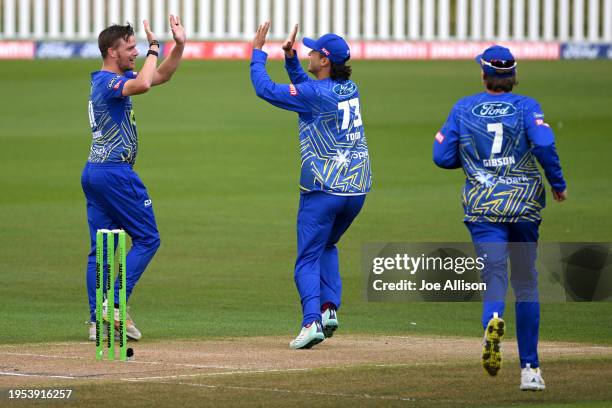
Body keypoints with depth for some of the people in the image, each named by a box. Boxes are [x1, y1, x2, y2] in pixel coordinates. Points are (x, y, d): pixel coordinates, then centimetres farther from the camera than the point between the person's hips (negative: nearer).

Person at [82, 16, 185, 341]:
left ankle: (98, 320, 4)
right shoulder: (108, 81, -14)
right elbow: (142, 84, -35)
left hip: (93, 173, 10)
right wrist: (154, 49, -21)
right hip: (116, 173, -10)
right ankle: (115, 303, -9)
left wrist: (179, 45, 6)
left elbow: (161, 76, 20)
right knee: (147, 238, -2)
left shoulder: (114, 79, 17)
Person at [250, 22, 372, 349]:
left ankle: (312, 321, -16)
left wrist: (258, 51, -1)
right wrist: (290, 57, 14)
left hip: (322, 190, -7)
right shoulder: (349, 88, 9)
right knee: (326, 247, 26)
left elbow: (264, 89, -11)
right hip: (357, 187, 7)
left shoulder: (315, 94, -14)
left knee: (308, 259, -1)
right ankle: (329, 308, 12)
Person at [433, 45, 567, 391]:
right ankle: (529, 368, 13)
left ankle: (493, 320, -48)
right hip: (525, 205, 0)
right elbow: (545, 144, -16)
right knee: (527, 283, 12)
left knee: (494, 276, -11)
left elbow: (442, 157, 4)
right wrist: (558, 183, -2)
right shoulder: (526, 106, 1)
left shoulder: (463, 109, 5)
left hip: (483, 206, 0)